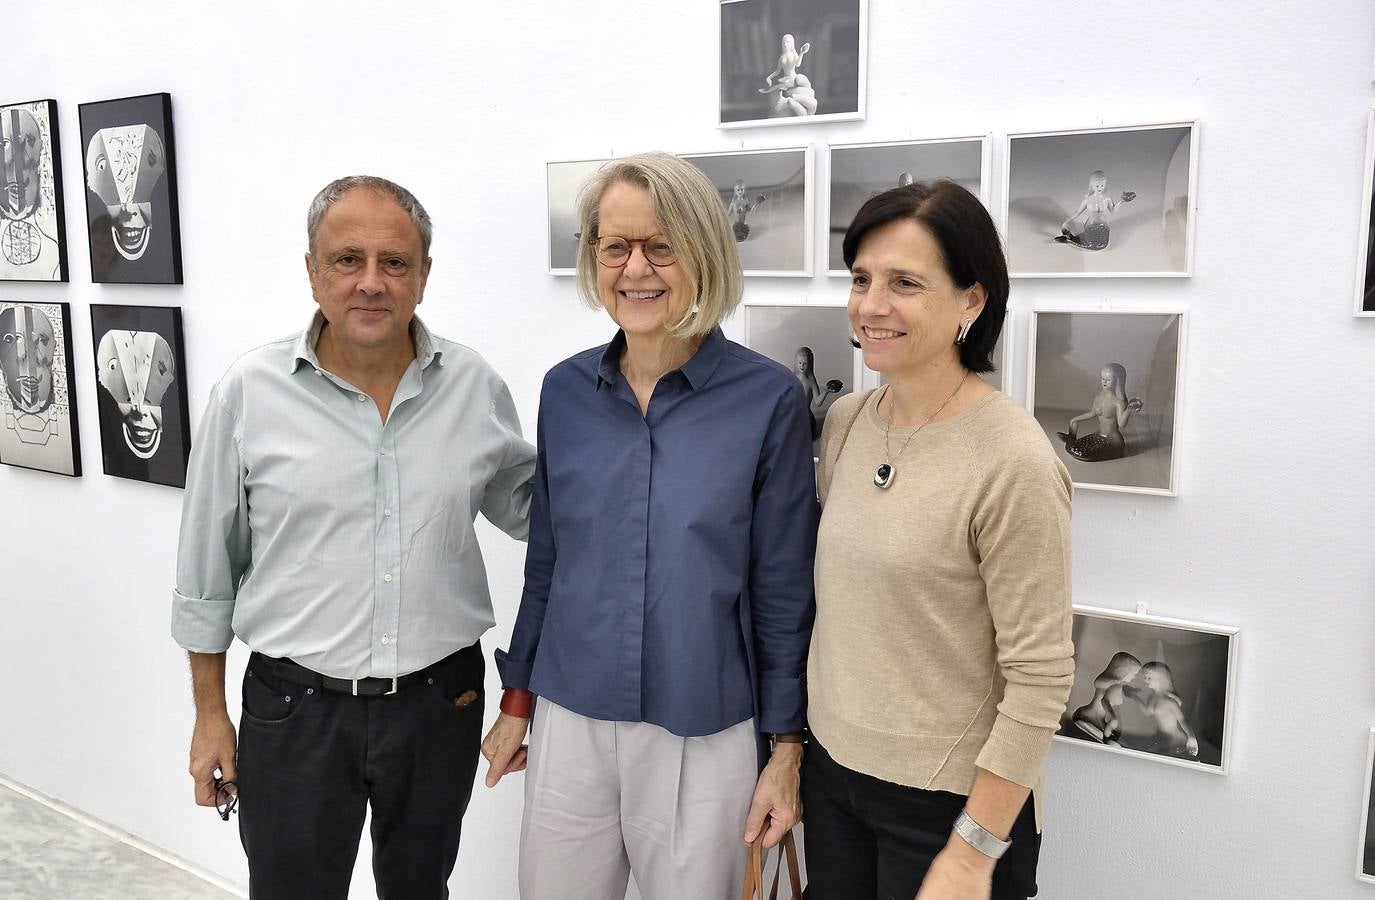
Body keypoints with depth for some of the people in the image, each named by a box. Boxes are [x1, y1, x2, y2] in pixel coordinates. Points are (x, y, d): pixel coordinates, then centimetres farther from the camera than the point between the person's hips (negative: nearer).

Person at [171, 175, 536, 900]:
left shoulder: (475, 386, -4)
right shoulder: (249, 391, -8)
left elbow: (528, 505, 11)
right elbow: (207, 569, 0)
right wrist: (209, 714, 4)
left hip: (440, 703, 2)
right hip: (295, 708, -2)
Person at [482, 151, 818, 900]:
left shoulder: (767, 399, -11)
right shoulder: (566, 391, 0)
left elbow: (785, 589, -7)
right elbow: (544, 561, 9)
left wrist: (787, 749, -5)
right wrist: (516, 699, 12)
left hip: (704, 738, -3)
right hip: (568, 724, 3)